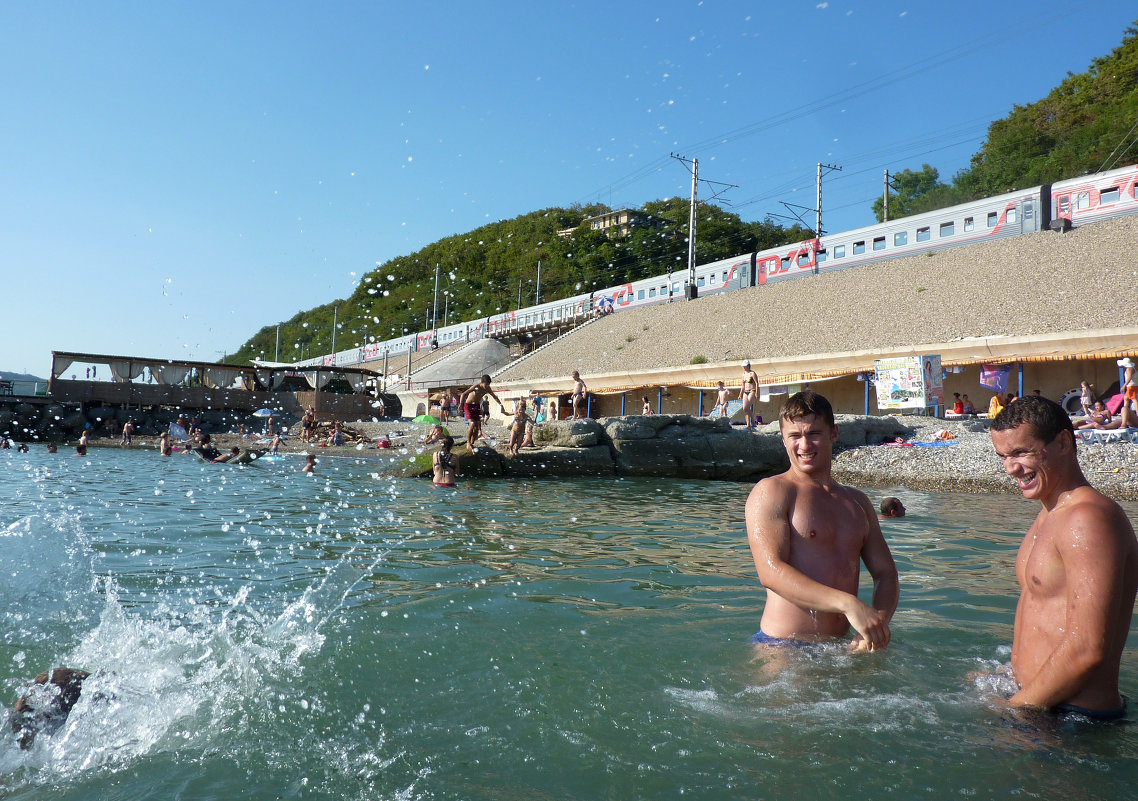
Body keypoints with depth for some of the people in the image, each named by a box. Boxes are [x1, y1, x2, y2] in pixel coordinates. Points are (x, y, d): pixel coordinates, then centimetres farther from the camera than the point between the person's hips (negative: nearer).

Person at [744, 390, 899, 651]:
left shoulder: (857, 501, 15)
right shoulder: (770, 491, -6)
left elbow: (885, 573, 12)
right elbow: (771, 571, -19)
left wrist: (880, 620, -9)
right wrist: (849, 603, -27)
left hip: (841, 647, 7)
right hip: (782, 646, -6)